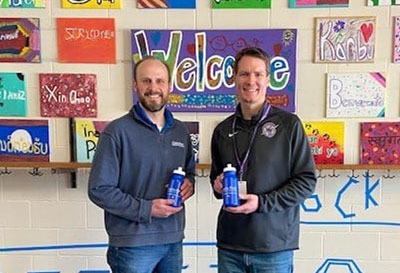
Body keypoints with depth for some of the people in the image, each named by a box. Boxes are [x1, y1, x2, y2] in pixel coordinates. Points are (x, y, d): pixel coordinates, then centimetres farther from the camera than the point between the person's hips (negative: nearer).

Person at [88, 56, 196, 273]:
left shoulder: (180, 131, 8)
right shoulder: (117, 131, -10)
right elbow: (99, 190, -12)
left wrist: (189, 183, -2)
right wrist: (146, 209, -18)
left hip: (174, 241, 6)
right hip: (133, 244, -5)